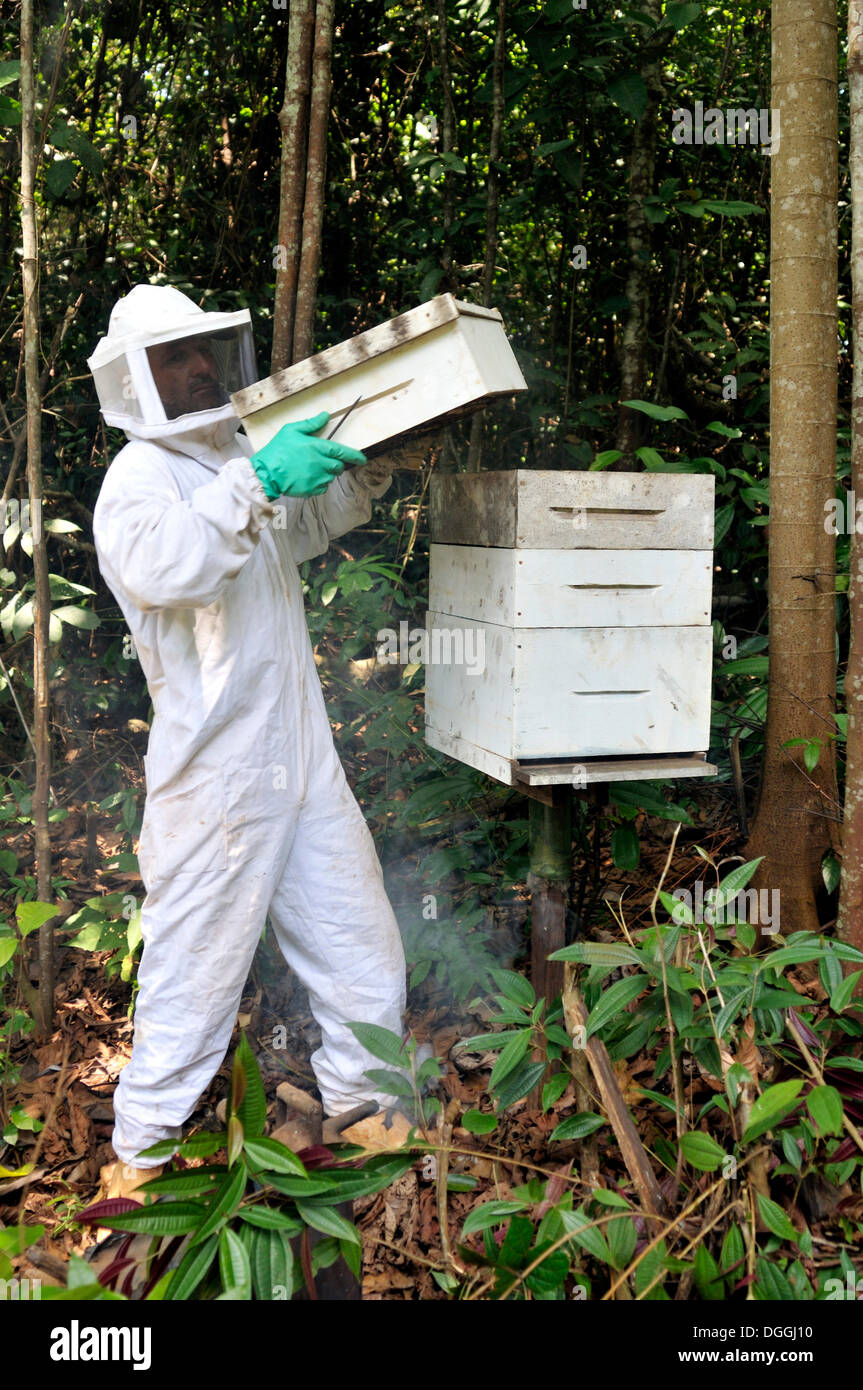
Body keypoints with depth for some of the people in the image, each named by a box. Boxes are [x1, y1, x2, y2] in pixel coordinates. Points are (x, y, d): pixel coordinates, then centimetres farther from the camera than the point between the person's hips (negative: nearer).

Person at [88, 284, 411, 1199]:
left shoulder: (234, 459, 15)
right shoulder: (138, 476, -9)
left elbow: (312, 524, 32)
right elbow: (162, 566, -31)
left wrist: (368, 466, 15)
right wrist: (256, 483, -36)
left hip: (302, 762, 8)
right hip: (215, 774, -8)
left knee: (360, 953, 15)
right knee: (195, 969, 1)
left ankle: (362, 1109, 34)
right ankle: (140, 1155, 20)